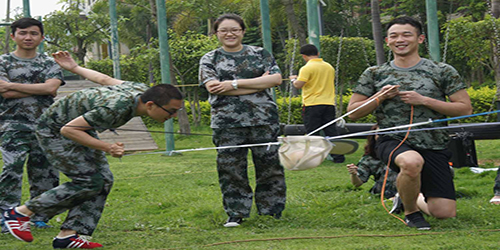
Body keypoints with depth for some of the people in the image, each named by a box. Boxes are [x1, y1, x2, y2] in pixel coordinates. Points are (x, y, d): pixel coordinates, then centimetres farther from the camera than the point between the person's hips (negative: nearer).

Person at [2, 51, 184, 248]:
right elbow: (68, 129, -31)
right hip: (55, 129, -9)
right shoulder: (116, 109, -38)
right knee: (89, 182, -14)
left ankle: (67, 235, 0)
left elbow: (105, 80, 6)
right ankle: (20, 213, -4)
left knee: (104, 180, -2)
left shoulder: (141, 91, -11)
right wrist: (107, 148, -33)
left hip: (81, 126, 9)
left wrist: (74, 67, 19)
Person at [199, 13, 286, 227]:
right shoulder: (209, 59, 9)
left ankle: (271, 211, 11)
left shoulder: (260, 54, 11)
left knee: (269, 166, 1)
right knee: (231, 169, -1)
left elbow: (276, 79, -4)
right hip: (227, 123, 0)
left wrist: (234, 84, -9)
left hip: (263, 120, 0)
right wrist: (257, 84, -9)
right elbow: (212, 87, -8)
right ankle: (236, 214, 9)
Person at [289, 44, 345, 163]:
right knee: (331, 131, 8)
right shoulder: (329, 67, 10)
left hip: (312, 104, -6)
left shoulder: (307, 68, -11)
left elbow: (298, 85, -15)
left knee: (312, 133, 0)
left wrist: (293, 79, 7)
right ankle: (338, 156, 7)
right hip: (329, 103, 6)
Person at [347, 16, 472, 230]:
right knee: (412, 162, -40)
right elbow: (353, 112, 12)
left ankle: (409, 195, 32)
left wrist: (424, 101, -10)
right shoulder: (374, 74, 9)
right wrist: (380, 97, -7)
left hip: (433, 147, 2)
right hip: (393, 141, -1)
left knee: (445, 214, -4)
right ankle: (410, 212, -9)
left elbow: (465, 109, 0)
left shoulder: (443, 72, 4)